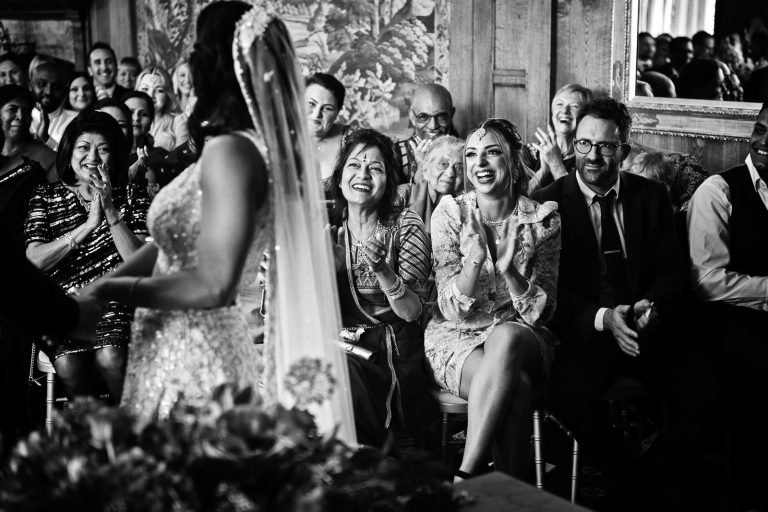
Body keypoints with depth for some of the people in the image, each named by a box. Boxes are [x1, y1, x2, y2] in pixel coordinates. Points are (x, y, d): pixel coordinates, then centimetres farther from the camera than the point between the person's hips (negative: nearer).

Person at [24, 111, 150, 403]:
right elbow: (35, 259, -5)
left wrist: (111, 211, -12)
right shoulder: (46, 197, 11)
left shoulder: (132, 200, 10)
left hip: (115, 305, 0)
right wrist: (90, 224, -10)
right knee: (69, 364, -27)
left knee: (109, 358, -29)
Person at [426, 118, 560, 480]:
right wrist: (474, 260, -27)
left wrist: (509, 269, -25)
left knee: (506, 337, -36)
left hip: (520, 338, 1)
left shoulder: (543, 219, -3)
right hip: (456, 338, -1)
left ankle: (464, 478, -31)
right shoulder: (450, 214, -4)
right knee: (517, 385, -33)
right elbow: (454, 311, -9)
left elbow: (540, 313, -7)